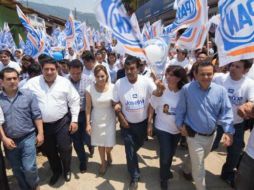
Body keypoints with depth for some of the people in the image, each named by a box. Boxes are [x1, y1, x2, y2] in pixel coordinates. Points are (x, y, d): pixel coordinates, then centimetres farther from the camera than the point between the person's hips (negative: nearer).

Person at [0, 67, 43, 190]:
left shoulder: (28, 95, -5)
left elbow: (37, 115, -4)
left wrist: (40, 133, -7)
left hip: (28, 138, -2)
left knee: (29, 168, -6)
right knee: (17, 171, 15)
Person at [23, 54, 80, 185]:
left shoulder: (65, 82, -6)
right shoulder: (32, 83, -6)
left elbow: (74, 101, -3)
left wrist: (74, 120, -5)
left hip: (62, 122, -2)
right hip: (43, 125, 2)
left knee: (64, 149, 3)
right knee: (49, 151, 17)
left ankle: (67, 170, 34)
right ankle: (56, 171, 44)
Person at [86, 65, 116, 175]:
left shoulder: (112, 87, -14)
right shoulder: (90, 89, -13)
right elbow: (88, 107, -6)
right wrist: (88, 123, -5)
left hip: (109, 119, 0)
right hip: (96, 120, 0)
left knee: (109, 145, 5)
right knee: (100, 143, 15)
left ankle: (108, 153, 43)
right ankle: (103, 163, 41)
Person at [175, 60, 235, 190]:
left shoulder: (221, 90, -13)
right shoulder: (187, 89, -20)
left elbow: (226, 112, -8)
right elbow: (180, 109, -8)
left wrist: (228, 131, -18)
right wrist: (180, 124, -4)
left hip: (212, 134, 4)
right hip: (195, 135, -4)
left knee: (198, 160, 30)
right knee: (198, 167, 8)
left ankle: (187, 169, 61)